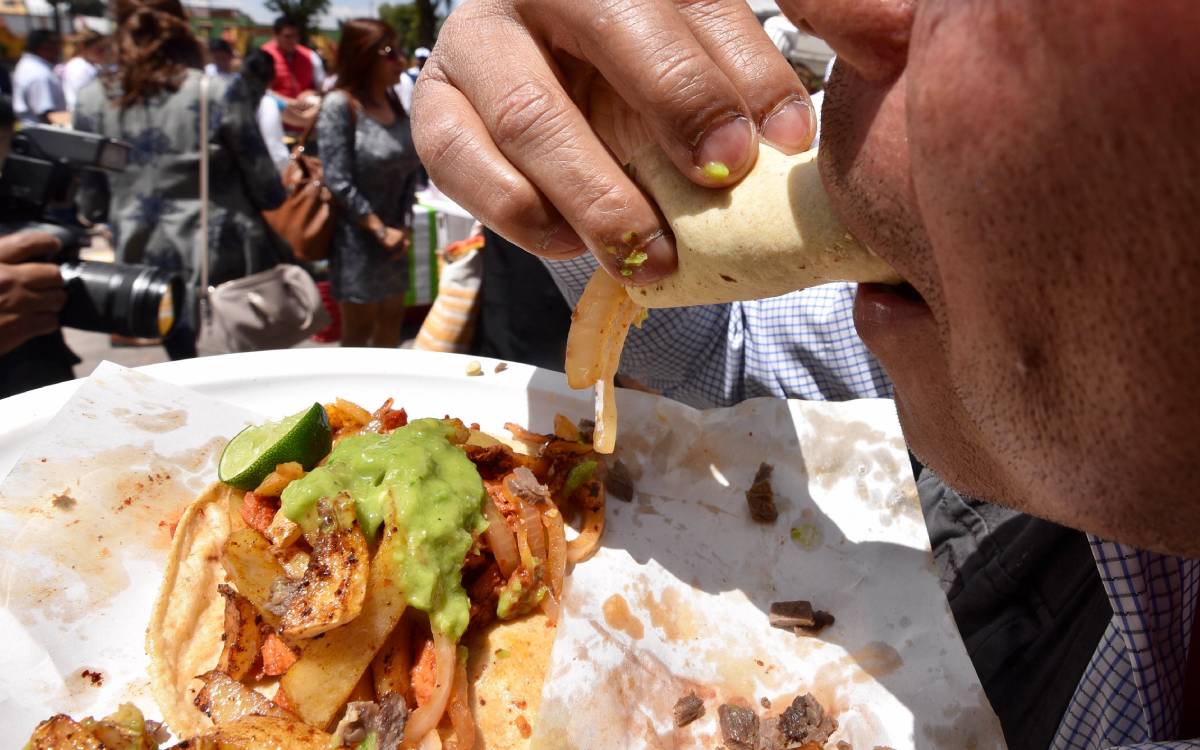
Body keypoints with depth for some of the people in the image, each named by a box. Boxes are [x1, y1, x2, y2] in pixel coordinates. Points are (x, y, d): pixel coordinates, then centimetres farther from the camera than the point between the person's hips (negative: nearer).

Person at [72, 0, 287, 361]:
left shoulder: (92, 100, 0)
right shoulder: (219, 92, -12)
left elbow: (89, 197, 8)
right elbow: (263, 182, -5)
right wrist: (281, 193, 17)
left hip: (144, 257, 4)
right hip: (221, 254, -3)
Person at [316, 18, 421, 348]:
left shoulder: (394, 103, 6)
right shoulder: (338, 105, -15)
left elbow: (409, 167, 9)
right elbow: (339, 182, -19)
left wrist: (404, 226, -1)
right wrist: (380, 229, -15)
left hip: (393, 234, 7)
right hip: (357, 238, -7)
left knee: (392, 318, 16)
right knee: (359, 330, 4)